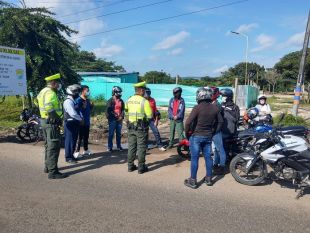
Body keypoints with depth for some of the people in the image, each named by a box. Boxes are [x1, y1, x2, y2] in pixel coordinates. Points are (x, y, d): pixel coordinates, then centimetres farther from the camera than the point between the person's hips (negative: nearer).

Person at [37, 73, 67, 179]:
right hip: (51, 122, -11)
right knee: (54, 147, -7)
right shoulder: (50, 93, -17)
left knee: (49, 145, 20)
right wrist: (58, 119, -20)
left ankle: (48, 166, 32)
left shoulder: (43, 91, 16)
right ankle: (53, 172, -4)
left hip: (44, 121, 11)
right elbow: (49, 108, -29)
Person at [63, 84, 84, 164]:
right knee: (69, 140, -3)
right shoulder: (68, 101, -17)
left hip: (75, 123, 10)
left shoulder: (74, 101, 15)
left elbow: (78, 111, 17)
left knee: (74, 140, 15)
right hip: (70, 123, -10)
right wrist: (81, 119, -12)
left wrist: (81, 118, 0)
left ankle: (71, 155, 26)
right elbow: (73, 114, -25)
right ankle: (68, 157, 6)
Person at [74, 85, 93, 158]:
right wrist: (83, 107, -29)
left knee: (86, 136, 15)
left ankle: (86, 150, 26)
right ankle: (77, 152, 3)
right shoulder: (78, 100, -13)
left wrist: (91, 106, 3)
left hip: (87, 122, 8)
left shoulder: (87, 100, 12)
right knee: (80, 137, -4)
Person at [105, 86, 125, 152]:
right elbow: (108, 110, -9)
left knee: (119, 133, 10)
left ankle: (119, 146, 21)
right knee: (111, 134, 0)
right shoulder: (110, 100, -5)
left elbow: (123, 110, 14)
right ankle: (110, 147, 7)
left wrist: (121, 116, -1)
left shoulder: (121, 101, 11)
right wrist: (115, 115, -12)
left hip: (119, 120, 5)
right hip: (112, 119, -5)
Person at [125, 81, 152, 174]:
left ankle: (130, 166, 22)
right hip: (141, 127, -5)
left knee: (131, 146, 14)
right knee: (141, 147, 4)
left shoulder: (129, 100, 3)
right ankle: (141, 167, 11)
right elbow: (149, 116, -14)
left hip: (131, 126, 6)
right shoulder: (144, 101, -15)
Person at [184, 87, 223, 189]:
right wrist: (214, 132, 18)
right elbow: (220, 122, 10)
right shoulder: (215, 108, 0)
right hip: (208, 136, 5)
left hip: (196, 136, -5)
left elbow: (188, 122, -19)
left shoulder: (197, 108, -17)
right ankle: (209, 179, 26)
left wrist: (187, 132, -4)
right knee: (208, 157, 14)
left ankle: (193, 181, 10)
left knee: (194, 158, 3)